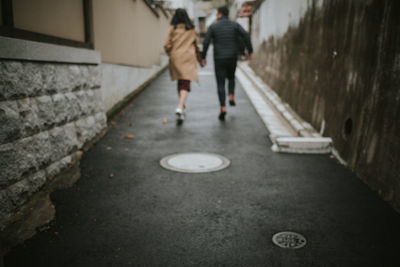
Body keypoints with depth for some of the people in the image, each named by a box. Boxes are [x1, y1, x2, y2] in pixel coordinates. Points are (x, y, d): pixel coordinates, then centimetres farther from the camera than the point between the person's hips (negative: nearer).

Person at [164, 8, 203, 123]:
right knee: (185, 84, -7)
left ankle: (181, 106, 27)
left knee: (180, 82, 18)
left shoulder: (172, 28, 0)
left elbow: (167, 45, -5)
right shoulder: (191, 29, 5)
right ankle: (180, 107, -27)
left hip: (176, 58, 1)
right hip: (188, 58, -1)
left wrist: (169, 53, 16)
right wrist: (200, 58, 22)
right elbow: (196, 45, 10)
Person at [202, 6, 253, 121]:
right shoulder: (235, 25, 5)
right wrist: (250, 51, -4)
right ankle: (231, 97, 11)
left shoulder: (213, 26, 1)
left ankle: (223, 108, -12)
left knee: (221, 84, 2)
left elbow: (206, 42, -5)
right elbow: (246, 35, -10)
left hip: (219, 60, -2)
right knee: (231, 77, 30)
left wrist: (203, 57, 5)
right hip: (232, 58, 2)